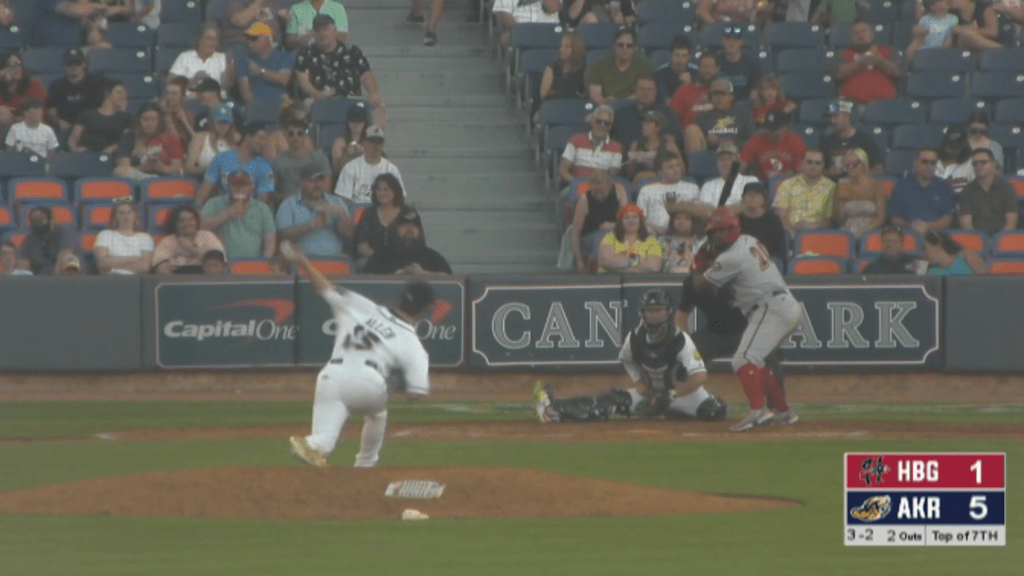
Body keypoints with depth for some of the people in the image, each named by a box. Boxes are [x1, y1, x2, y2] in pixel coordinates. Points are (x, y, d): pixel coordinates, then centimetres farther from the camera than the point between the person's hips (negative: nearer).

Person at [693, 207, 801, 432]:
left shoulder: (730, 259, -12)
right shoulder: (750, 242, 14)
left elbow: (700, 285, -1)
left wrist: (699, 265, 19)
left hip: (771, 309, -10)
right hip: (788, 306, 10)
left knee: (744, 360, -18)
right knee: (756, 360, 22)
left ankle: (758, 411, -34)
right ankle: (782, 409, 26)